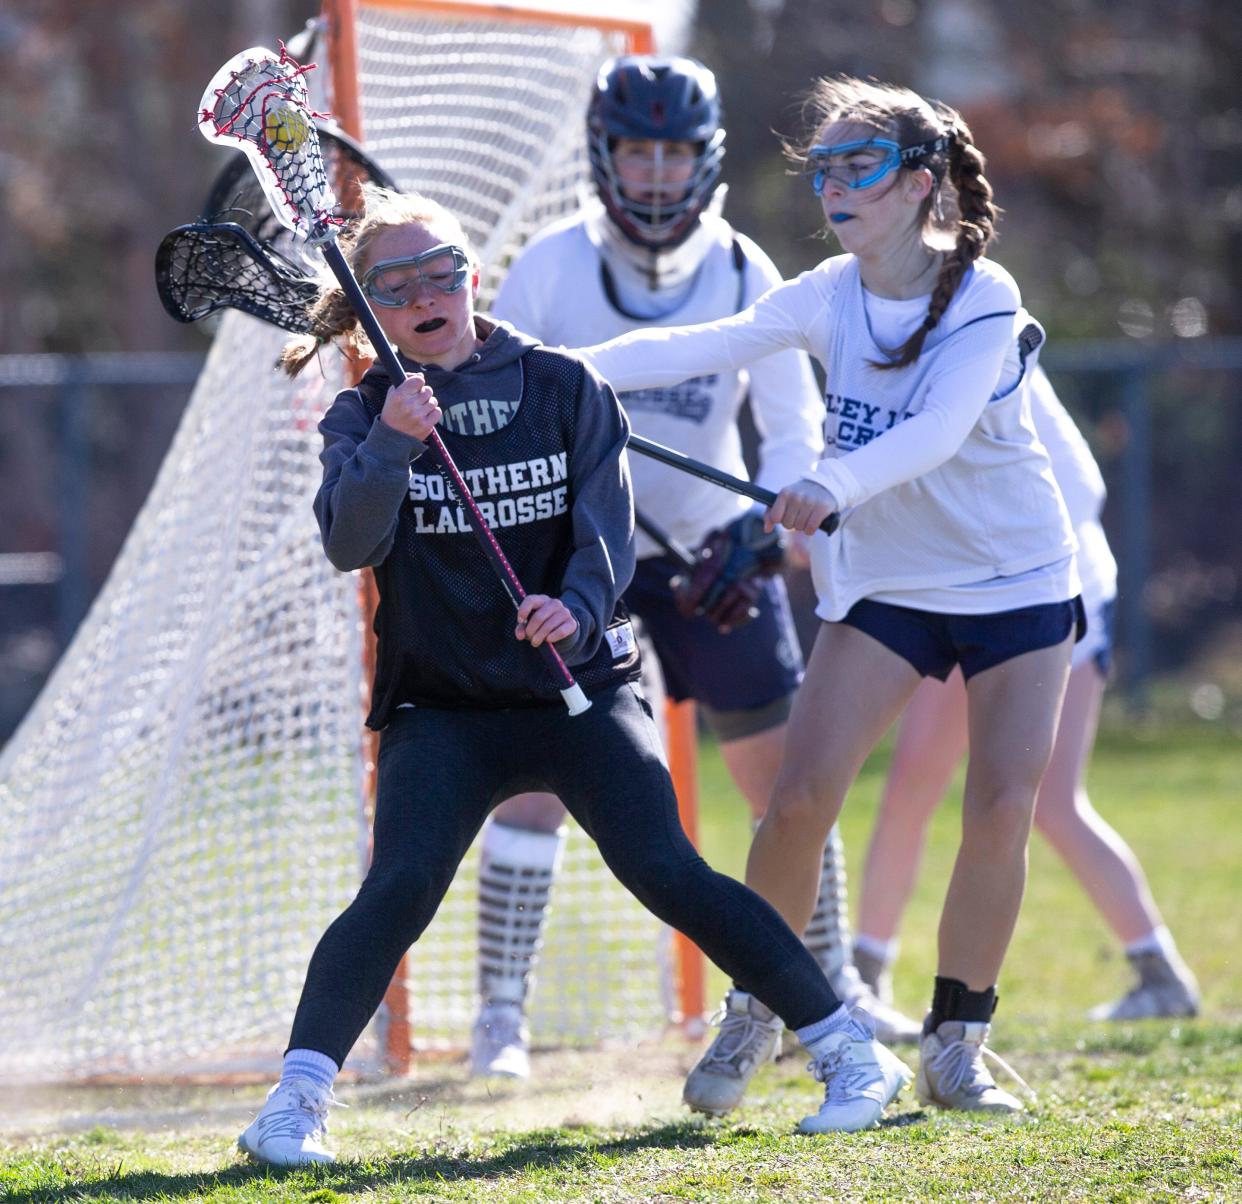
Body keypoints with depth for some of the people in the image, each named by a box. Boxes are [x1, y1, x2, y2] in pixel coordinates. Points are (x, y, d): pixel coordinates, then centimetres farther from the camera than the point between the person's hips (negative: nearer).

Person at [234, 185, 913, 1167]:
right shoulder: (367, 415, 2)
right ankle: (299, 1097, -16)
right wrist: (393, 445, -30)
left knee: (670, 875, -12)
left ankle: (849, 1051, -4)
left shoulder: (565, 387, 2)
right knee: (398, 890, -20)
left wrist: (577, 609, -23)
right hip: (442, 707, 0)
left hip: (580, 687, 0)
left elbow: (608, 529, -3)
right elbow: (349, 543, -14)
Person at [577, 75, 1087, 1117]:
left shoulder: (983, 298, -18)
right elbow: (700, 346, -13)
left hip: (1019, 585, -3)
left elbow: (939, 429, -34)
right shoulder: (829, 296, -4)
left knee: (1001, 811, -14)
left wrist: (834, 485, -51)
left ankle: (957, 1043, 2)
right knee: (800, 800, -10)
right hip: (884, 586, 3)